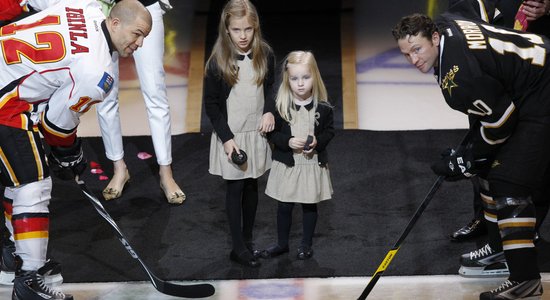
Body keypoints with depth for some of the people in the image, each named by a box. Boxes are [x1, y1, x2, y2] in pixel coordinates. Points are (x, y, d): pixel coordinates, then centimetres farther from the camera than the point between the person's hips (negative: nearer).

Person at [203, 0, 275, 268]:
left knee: (252, 186, 14)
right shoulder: (218, 61, -15)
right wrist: (226, 138, -14)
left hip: (256, 133, 3)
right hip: (230, 135, -3)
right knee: (235, 188, 4)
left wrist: (269, 111, -8)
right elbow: (211, 104, -9)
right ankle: (238, 248, 11)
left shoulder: (265, 55, -5)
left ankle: (248, 239, 28)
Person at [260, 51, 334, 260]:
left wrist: (317, 142, -16)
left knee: (310, 204, 13)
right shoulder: (280, 107, -9)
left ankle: (306, 245, 29)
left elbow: (329, 131, 2)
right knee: (284, 206, 11)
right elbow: (272, 133, -4)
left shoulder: (322, 107, -8)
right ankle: (282, 243, 29)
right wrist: (288, 141, -20)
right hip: (287, 164, 0)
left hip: (313, 164, 0)